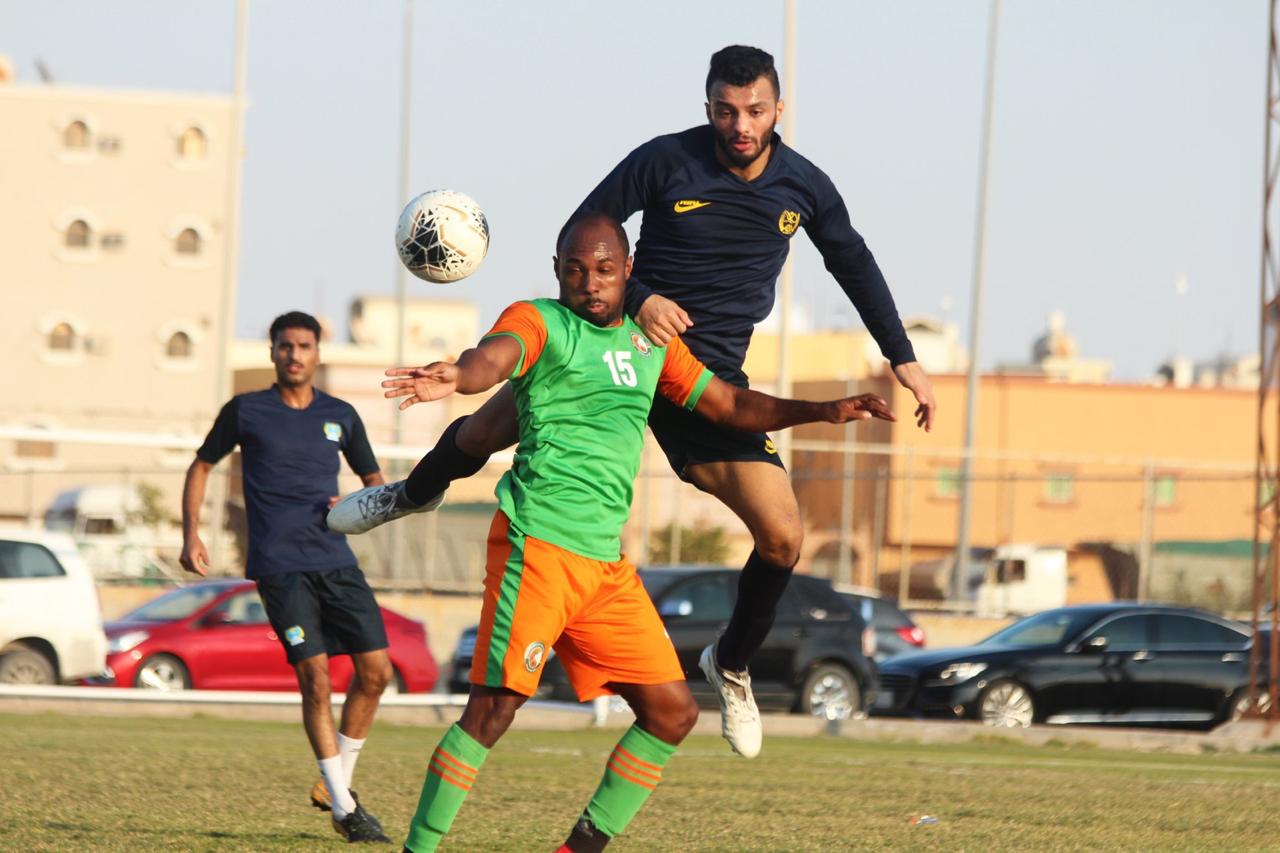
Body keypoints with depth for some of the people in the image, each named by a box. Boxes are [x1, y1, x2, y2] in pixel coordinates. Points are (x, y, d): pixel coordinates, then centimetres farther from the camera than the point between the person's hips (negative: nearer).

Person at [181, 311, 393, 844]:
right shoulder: (245, 411, 4)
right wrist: (190, 535, 4)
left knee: (375, 670, -3)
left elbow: (374, 479, 20)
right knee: (315, 677, -13)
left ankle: (335, 785, 16)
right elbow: (201, 466, 15)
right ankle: (342, 808, -5)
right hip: (278, 566, -4)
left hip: (336, 561, 4)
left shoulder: (340, 416, 11)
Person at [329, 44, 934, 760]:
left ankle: (733, 664, 17)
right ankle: (416, 493, 36)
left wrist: (904, 359, 13)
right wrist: (637, 298, -24)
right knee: (487, 429, -3)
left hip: (711, 374, 1)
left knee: (783, 538, -11)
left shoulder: (804, 187, -3)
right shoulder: (667, 161, -12)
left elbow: (854, 265, 13)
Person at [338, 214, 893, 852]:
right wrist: (454, 378, -49)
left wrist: (824, 411, 15)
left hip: (606, 560, 7)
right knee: (496, 705, -14)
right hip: (538, 541, -7)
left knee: (672, 712, 6)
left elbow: (729, 405, 27)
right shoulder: (540, 322, -3)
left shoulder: (652, 344, 19)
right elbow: (493, 357, -25)